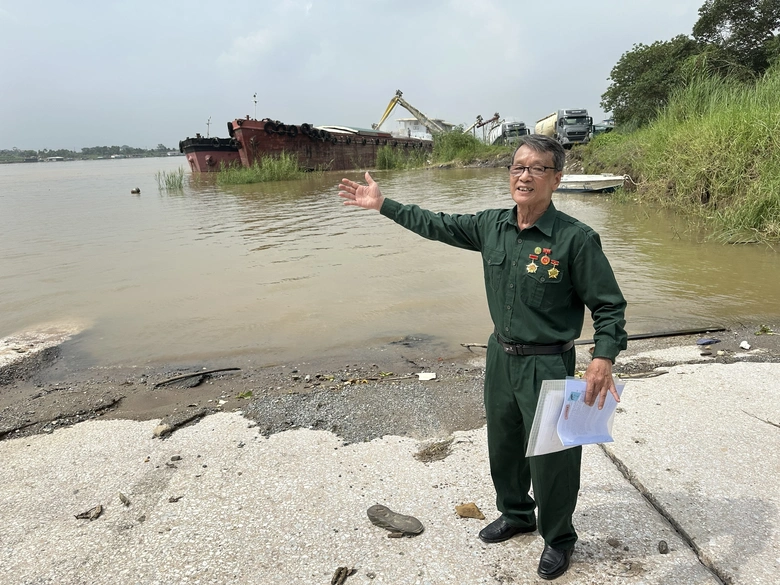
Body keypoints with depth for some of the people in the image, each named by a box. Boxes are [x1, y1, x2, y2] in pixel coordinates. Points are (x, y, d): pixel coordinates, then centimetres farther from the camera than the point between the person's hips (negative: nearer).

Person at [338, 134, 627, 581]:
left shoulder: (576, 239, -18)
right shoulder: (492, 226, -1)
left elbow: (609, 306, -13)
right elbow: (438, 226, 10)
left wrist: (603, 359, -27)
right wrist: (383, 204, 12)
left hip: (547, 365, -6)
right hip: (501, 356, 6)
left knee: (551, 456, 9)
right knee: (503, 444, 23)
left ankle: (559, 538, 37)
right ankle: (516, 513, 50)